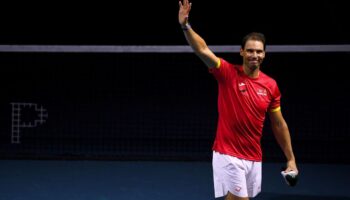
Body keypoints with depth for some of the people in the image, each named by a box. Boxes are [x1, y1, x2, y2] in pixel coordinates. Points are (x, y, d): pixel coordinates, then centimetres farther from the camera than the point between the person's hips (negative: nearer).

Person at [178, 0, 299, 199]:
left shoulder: (271, 85, 3)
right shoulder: (228, 73, -7)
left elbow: (279, 124, 11)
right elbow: (203, 50, -22)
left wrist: (291, 159, 11)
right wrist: (185, 25, -38)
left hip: (254, 158, 5)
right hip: (228, 155, -5)